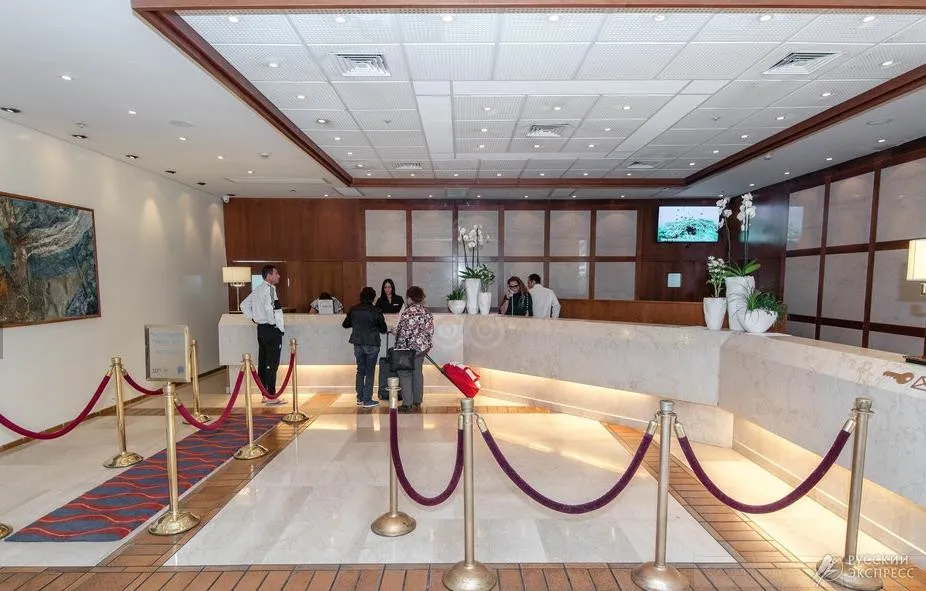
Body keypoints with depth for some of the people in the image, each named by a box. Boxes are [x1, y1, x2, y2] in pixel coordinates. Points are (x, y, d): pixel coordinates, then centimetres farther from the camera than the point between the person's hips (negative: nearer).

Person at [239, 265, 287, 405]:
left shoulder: (258, 289, 15)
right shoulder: (269, 289, -14)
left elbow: (244, 305, 23)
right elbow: (268, 307, -29)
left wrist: (253, 318, 17)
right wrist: (275, 322, -18)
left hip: (261, 329, 10)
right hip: (272, 330, -10)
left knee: (263, 362, 12)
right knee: (272, 364, -6)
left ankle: (265, 394, 21)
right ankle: (271, 397, -2)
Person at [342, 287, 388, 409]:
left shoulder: (353, 310, 0)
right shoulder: (376, 311, -10)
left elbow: (345, 324, 11)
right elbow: (383, 330, -4)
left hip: (358, 344, 4)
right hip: (372, 345, -4)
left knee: (360, 370, 16)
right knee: (369, 372, 3)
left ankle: (360, 398, 21)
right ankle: (367, 401, 5)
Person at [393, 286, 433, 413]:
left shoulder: (408, 312, -18)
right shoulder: (426, 312, 5)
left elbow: (404, 332, -20)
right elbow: (430, 331, 8)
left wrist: (399, 349, -11)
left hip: (409, 348, -7)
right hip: (422, 348, 7)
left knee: (405, 374, 5)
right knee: (418, 373, 14)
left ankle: (407, 404, 6)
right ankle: (418, 403, 21)